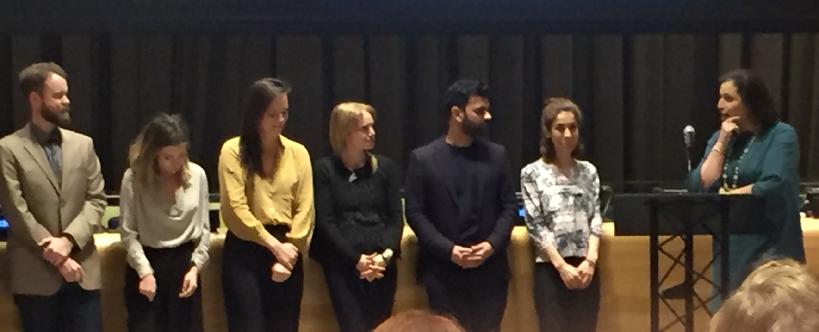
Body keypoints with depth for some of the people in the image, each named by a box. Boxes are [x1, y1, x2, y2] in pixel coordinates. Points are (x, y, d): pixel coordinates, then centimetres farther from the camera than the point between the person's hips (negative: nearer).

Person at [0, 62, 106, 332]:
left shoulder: (83, 144, 10)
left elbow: (96, 200, 4)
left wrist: (68, 240, -12)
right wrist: (55, 255, -11)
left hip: (82, 270, 3)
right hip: (35, 275, -3)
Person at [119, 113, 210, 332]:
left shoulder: (197, 175, -2)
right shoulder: (134, 178, -10)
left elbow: (204, 228, 4)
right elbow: (128, 232, -9)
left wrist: (195, 267, -5)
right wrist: (145, 271, -16)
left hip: (185, 263, 3)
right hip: (147, 263, -2)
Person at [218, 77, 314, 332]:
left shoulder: (297, 152, 7)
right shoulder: (234, 150, -3)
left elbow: (305, 208, 2)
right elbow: (236, 209, -9)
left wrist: (288, 251, -10)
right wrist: (274, 246, -11)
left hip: (286, 252, 3)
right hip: (245, 251, -3)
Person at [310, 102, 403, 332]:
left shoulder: (385, 167, 10)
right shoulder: (325, 169, 2)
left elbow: (396, 217, 6)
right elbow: (325, 221, -4)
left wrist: (386, 255, -11)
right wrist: (356, 259, -12)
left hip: (381, 263, 3)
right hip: (343, 263, -2)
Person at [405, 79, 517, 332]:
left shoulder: (496, 154, 8)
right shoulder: (423, 158, 0)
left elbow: (509, 206, 8)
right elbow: (415, 213, -3)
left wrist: (493, 244, -9)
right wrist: (449, 250, -13)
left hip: (490, 269, 2)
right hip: (444, 272, -2)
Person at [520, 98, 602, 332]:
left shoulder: (588, 171, 8)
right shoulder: (532, 173, -2)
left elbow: (595, 218, 4)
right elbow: (535, 226, -6)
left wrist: (590, 260, -11)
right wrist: (562, 266, -14)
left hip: (585, 269, 3)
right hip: (551, 270, -3)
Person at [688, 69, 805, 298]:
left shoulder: (781, 135, -7)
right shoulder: (719, 137, 12)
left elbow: (773, 187, -21)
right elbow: (699, 187, 1)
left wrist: (725, 195, -9)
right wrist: (721, 144, -6)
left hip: (770, 249, -5)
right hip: (729, 248, 6)